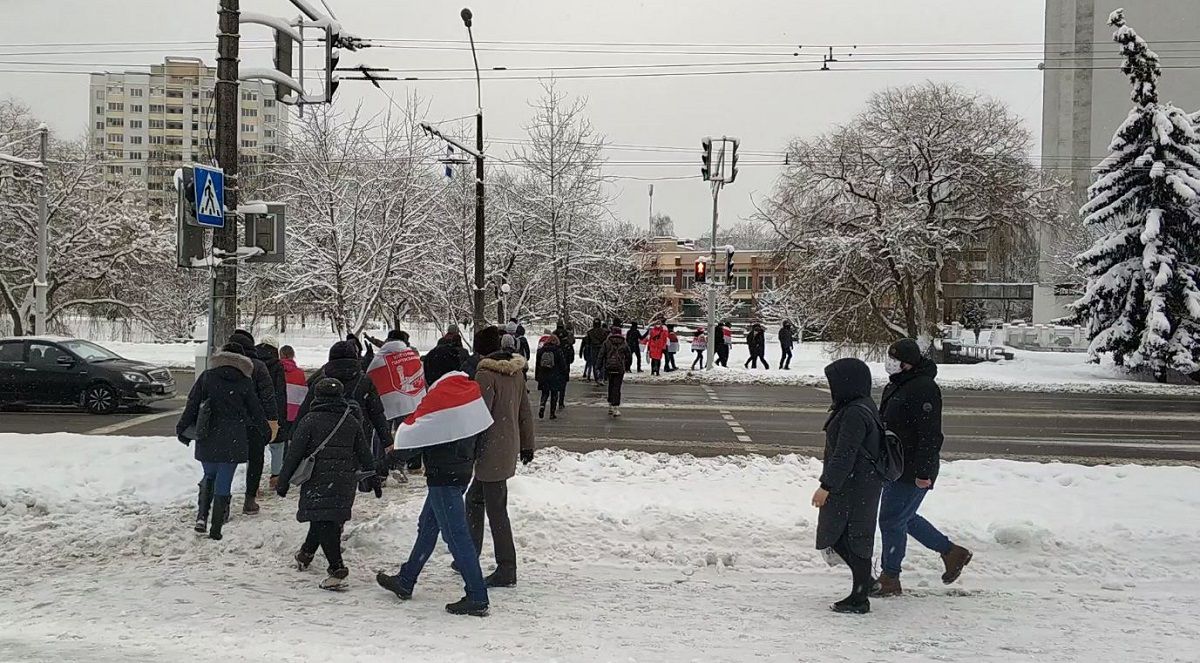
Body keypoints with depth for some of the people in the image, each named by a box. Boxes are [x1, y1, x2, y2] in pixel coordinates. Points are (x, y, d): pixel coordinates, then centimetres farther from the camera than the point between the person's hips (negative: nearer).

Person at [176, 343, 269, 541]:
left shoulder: (207, 377, 1)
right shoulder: (246, 382, 0)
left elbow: (192, 405, 1)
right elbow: (256, 411, 7)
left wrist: (182, 428, 11)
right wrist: (266, 432, 22)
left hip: (207, 440, 1)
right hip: (233, 441, -1)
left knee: (209, 476, 21)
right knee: (224, 483, 4)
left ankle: (201, 516, 5)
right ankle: (216, 529, 5)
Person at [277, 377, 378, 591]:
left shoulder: (310, 420, -5)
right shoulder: (351, 422, 8)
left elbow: (294, 453, -5)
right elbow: (365, 453, 12)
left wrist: (283, 482, 2)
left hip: (318, 482, -5)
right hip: (345, 483, 6)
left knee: (323, 523, -7)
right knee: (331, 522, 20)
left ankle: (338, 569, -17)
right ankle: (306, 553, 41)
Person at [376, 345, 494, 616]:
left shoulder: (439, 397, -19)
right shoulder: (471, 390, 5)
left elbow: (414, 436, -14)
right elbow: (477, 432, 11)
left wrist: (388, 462, -1)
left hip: (443, 476, -9)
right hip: (462, 470, 9)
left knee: (455, 534, -5)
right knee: (427, 525, 20)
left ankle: (477, 598, -3)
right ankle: (405, 581, 33)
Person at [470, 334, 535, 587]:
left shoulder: (486, 375, -17)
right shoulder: (517, 373, 8)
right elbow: (525, 412, 14)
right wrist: (527, 444, 22)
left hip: (492, 450, -9)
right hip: (510, 446, 9)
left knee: (496, 509, -3)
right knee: (474, 499, 21)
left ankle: (506, 570, 2)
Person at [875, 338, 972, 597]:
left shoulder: (924, 389, -21)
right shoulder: (896, 385, 11)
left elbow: (930, 436, -24)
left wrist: (923, 472, -25)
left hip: (912, 472, -10)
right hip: (896, 467, 10)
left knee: (891, 520, -2)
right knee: (905, 518, 19)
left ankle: (890, 580, 11)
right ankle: (951, 552, 31)